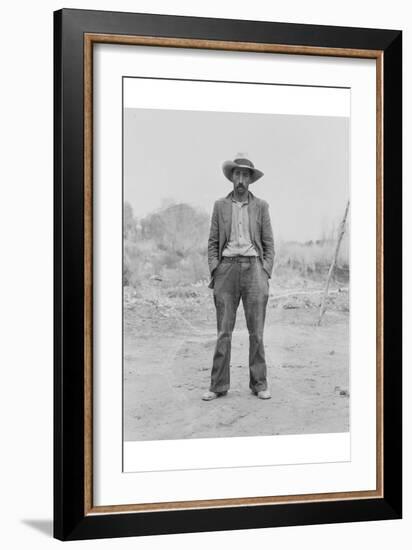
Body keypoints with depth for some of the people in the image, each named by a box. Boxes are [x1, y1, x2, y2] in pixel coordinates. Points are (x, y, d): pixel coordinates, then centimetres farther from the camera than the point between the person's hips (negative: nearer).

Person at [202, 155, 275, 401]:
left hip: (253, 267, 0)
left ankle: (259, 384, 7)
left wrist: (266, 273, -2)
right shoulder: (220, 206, 10)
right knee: (224, 330, -2)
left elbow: (269, 243, 8)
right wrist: (215, 271, -2)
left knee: (256, 331, 0)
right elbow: (213, 242, 10)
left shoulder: (261, 206, 9)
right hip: (227, 267, 0)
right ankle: (218, 385, 1)